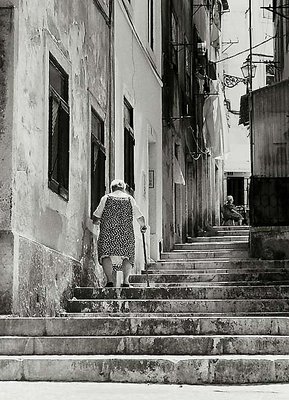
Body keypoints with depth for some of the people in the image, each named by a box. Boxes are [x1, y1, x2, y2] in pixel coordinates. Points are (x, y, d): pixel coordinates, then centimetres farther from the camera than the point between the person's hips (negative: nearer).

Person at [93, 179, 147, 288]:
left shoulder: (106, 198, 7)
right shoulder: (129, 199, 11)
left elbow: (96, 217, 6)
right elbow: (140, 217, 8)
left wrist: (96, 221, 29)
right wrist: (143, 226, 27)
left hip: (108, 231, -1)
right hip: (126, 233, 1)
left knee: (106, 255, -3)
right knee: (127, 257, 6)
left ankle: (109, 280, -20)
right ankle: (126, 280, -11)